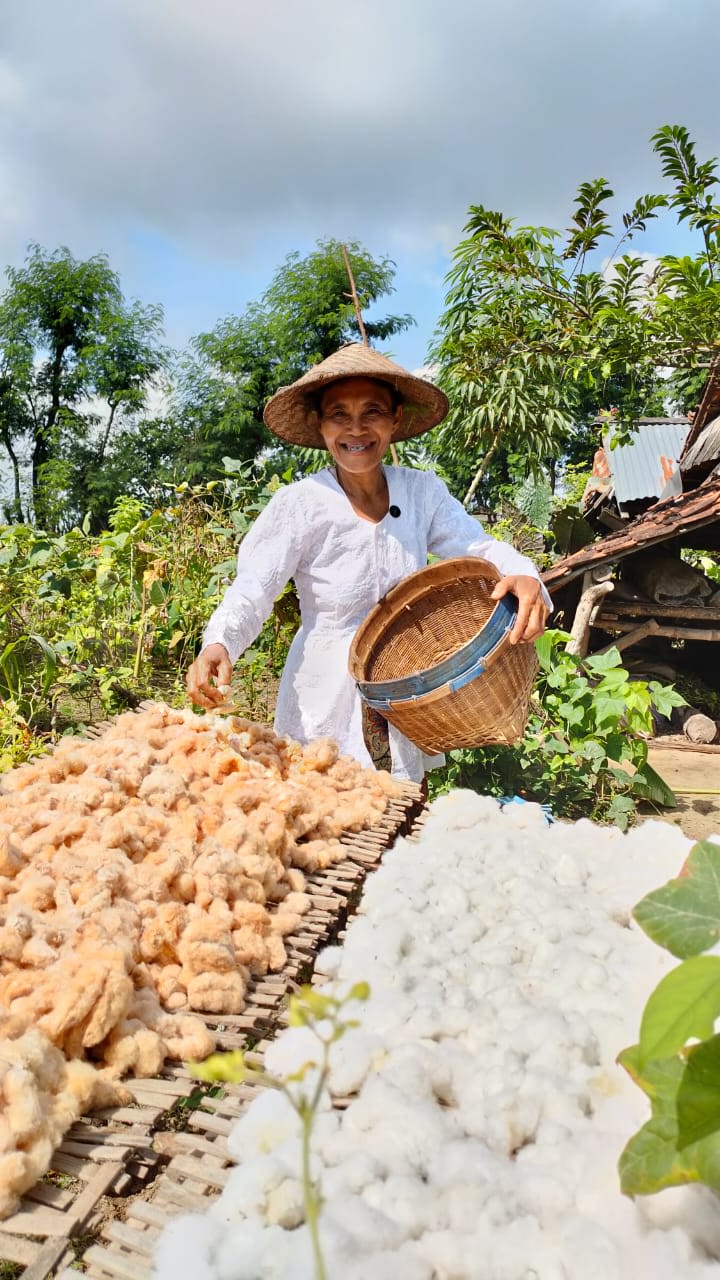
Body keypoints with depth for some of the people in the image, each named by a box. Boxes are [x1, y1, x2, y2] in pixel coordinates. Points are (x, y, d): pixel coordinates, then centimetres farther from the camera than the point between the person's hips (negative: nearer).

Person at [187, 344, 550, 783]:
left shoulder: (424, 492, -3)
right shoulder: (300, 503, -14)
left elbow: (479, 546, -10)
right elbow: (254, 590, -19)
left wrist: (524, 577, -32)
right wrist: (218, 644, -39)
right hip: (329, 706, -3)